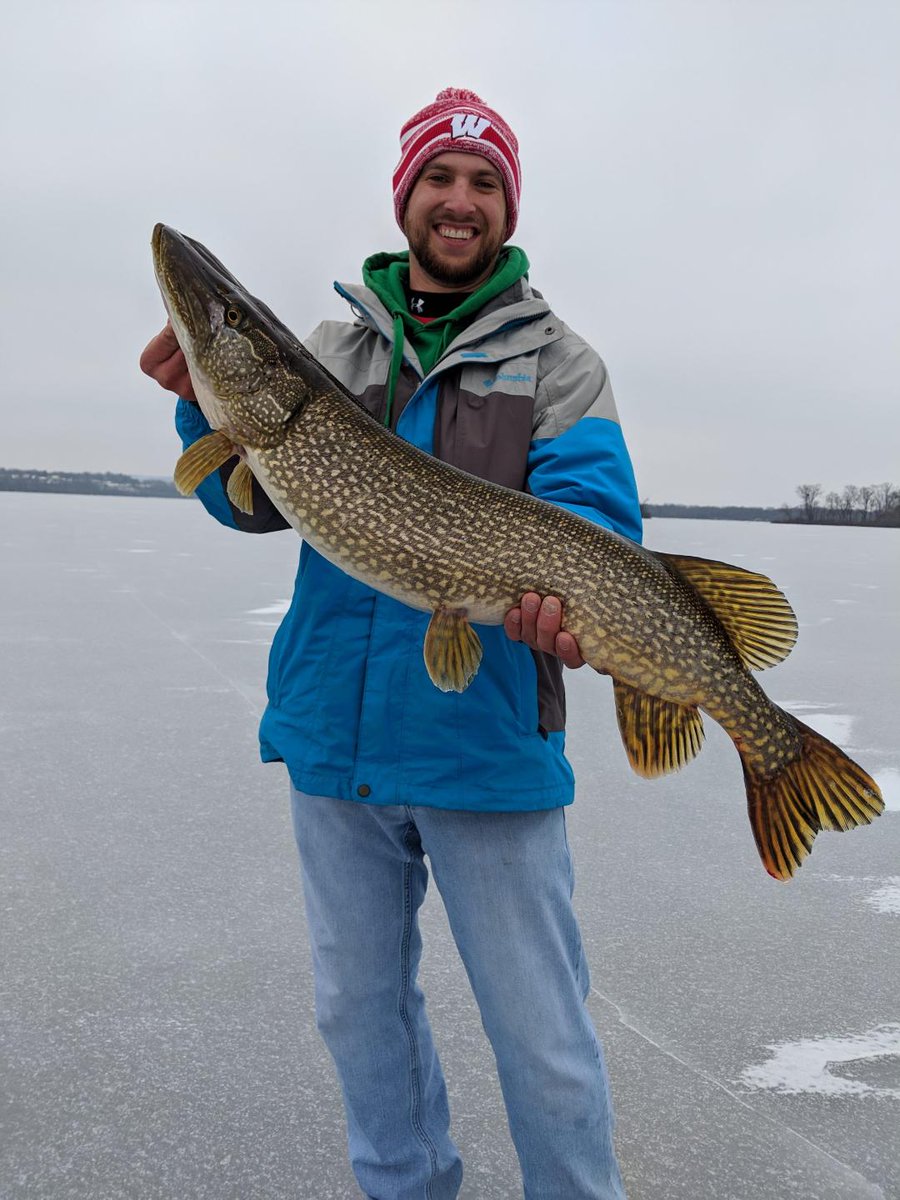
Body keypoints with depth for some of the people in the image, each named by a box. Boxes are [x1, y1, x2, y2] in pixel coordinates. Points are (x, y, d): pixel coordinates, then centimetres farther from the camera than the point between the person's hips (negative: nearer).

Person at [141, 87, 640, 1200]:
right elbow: (254, 502, 5)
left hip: (488, 736, -3)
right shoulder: (331, 347, 11)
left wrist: (561, 586, -33)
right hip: (334, 730, 4)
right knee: (358, 1004, 19)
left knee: (541, 1033, 5)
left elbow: (592, 504, -11)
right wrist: (211, 406, -15)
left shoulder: (557, 362, 3)